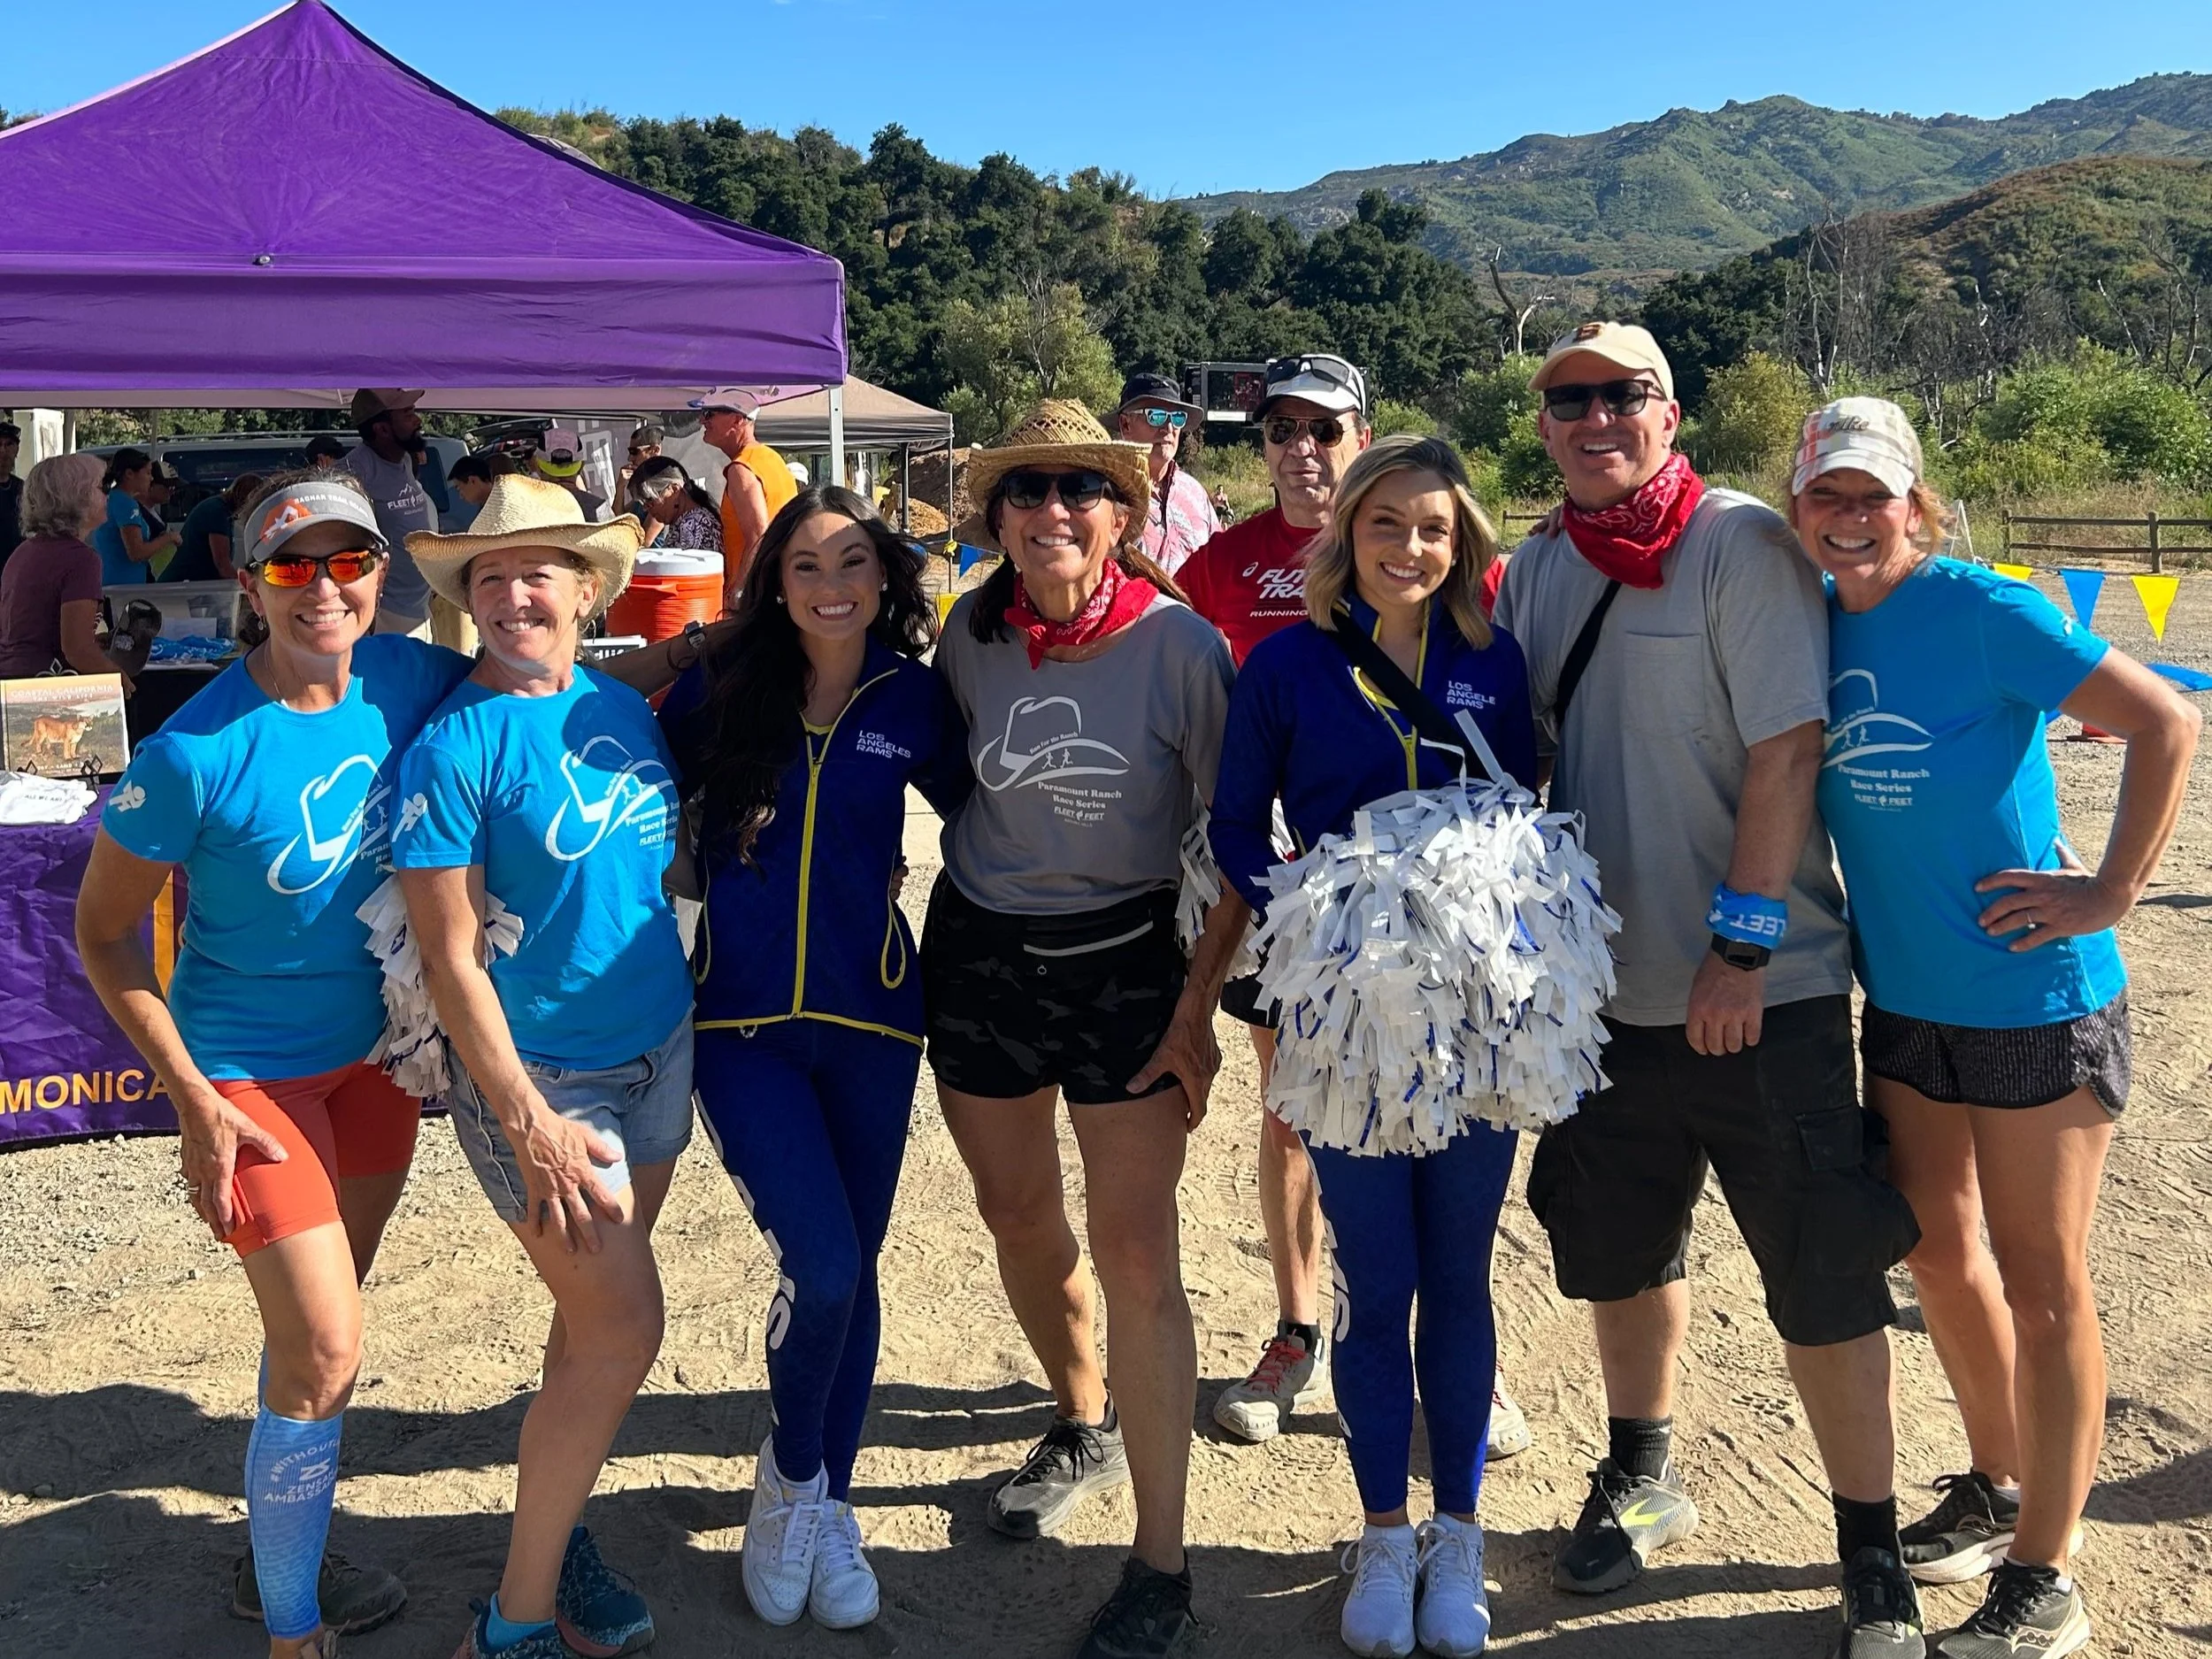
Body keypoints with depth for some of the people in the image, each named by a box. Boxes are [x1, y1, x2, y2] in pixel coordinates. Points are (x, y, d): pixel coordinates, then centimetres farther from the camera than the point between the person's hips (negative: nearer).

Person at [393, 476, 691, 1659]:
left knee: (593, 1320, 15)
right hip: (540, 1074, -6)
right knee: (623, 1332, -4)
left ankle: (555, 1533, 34)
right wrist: (530, 1124, -18)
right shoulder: (454, 747, -15)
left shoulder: (623, 707, 3)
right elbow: (449, 957, -16)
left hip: (660, 1050, 6)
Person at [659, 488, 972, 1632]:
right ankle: (788, 1476, 15)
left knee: (851, 1273, 11)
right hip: (739, 1019, -1)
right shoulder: (717, 688, -1)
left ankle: (827, 1507, 32)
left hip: (868, 1018, 2)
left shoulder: (912, 700, 0)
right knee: (821, 1265, -15)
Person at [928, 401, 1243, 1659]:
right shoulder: (970, 635, -4)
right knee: (1018, 1219, 17)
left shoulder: (1181, 643, -15)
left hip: (1126, 960, -4)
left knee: (1138, 1256, -7)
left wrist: (1197, 1004, -12)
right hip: (980, 952, 4)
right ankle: (1087, 1424, 45)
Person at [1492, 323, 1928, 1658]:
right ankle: (1642, 1478, 41)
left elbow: (1786, 752, -15)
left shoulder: (1744, 544, -10)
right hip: (1606, 987, 6)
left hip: (1763, 990, -5)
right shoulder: (1536, 571, 7)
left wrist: (1740, 948, -18)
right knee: (1619, 1251, 19)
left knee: (1825, 1282, 2)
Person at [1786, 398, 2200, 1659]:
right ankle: (1998, 1487, 40)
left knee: (2040, 1280, 5)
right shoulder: (1812, 622, 2)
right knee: (1939, 1253, 18)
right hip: (1904, 994, 6)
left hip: (2034, 994, -6)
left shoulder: (1980, 611, -16)